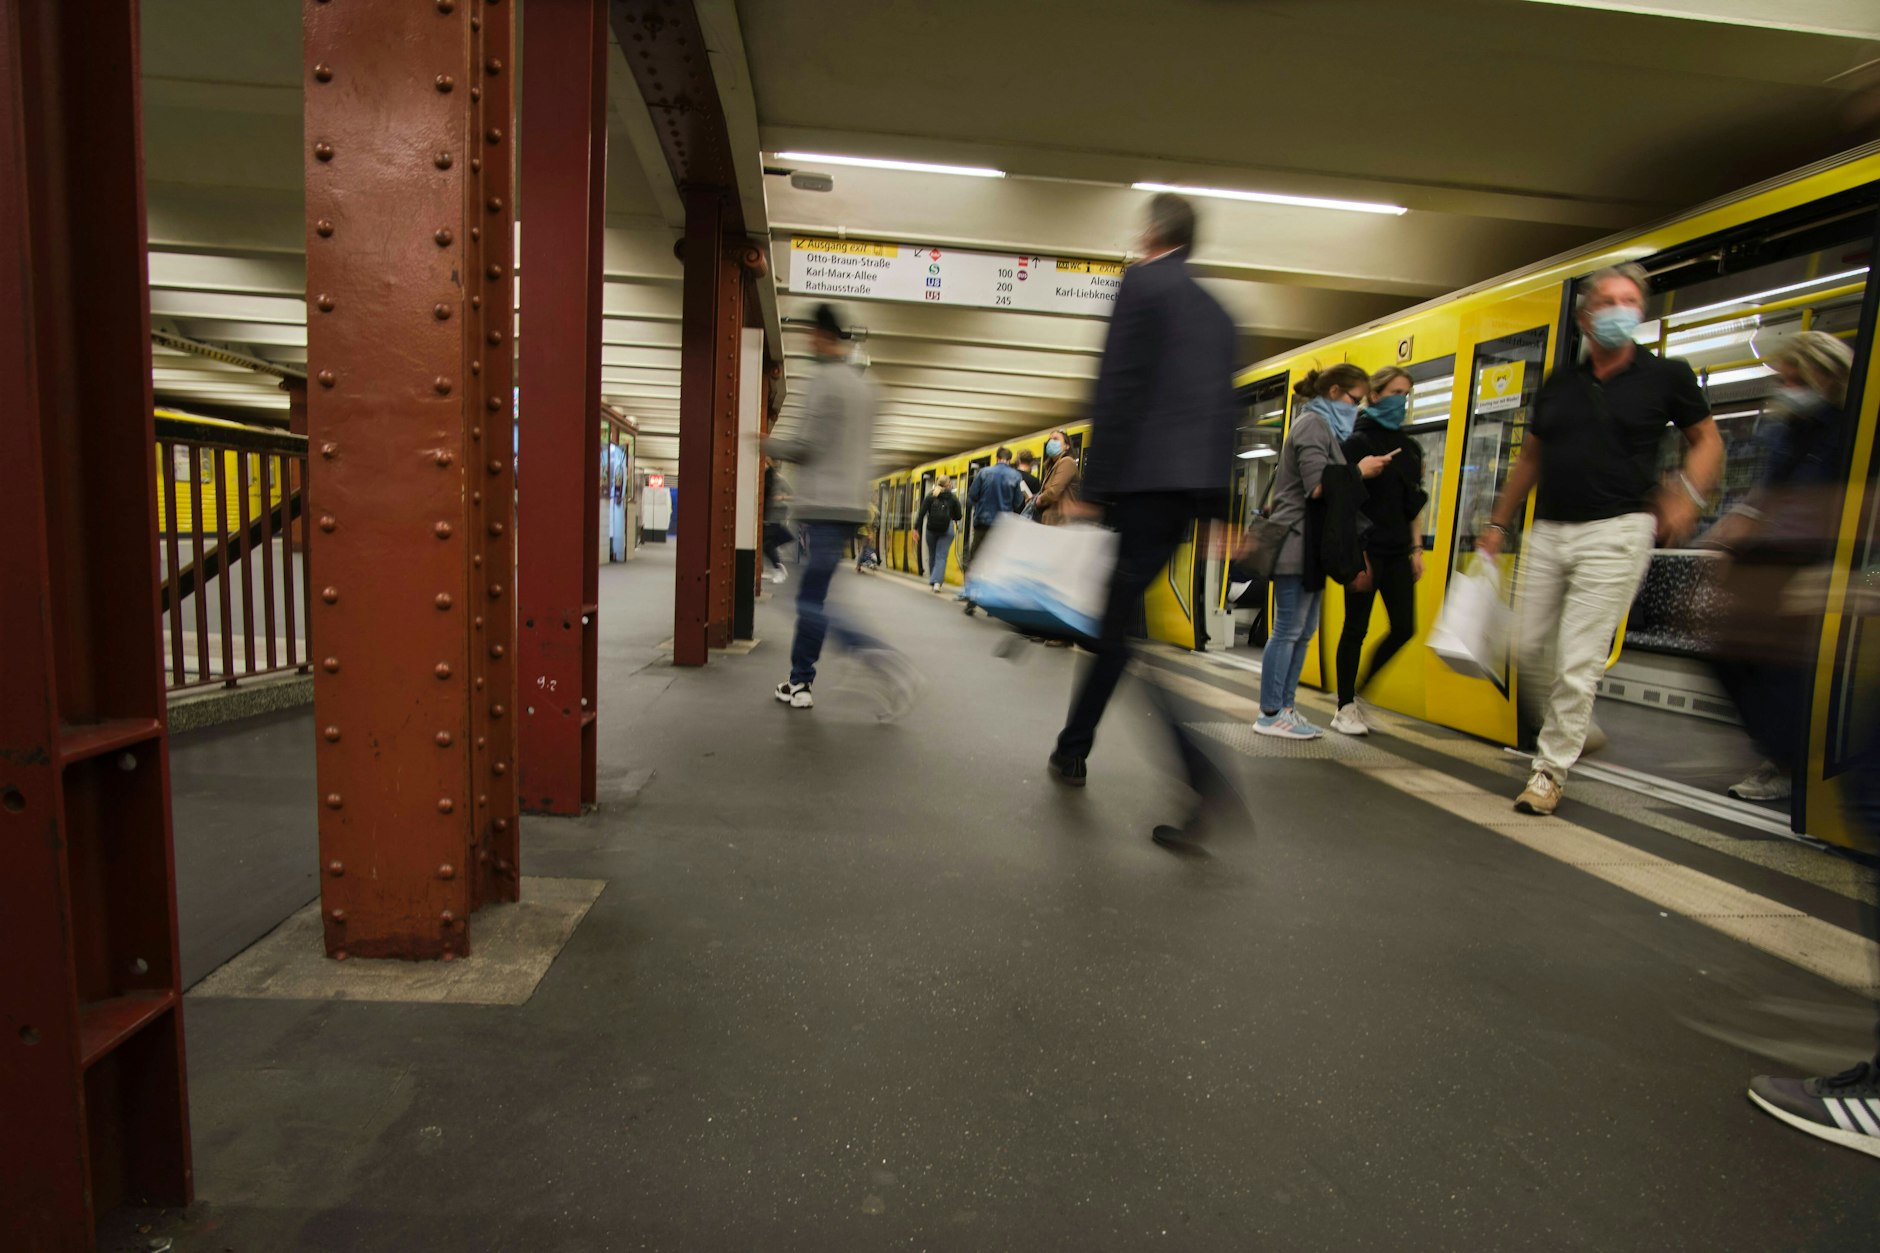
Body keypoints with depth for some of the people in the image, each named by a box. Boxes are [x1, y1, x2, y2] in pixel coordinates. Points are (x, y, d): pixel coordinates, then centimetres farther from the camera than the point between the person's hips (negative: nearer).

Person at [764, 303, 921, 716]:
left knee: (813, 603, -10)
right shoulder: (863, 385, 18)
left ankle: (882, 661, -20)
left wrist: (769, 443, 5)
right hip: (852, 504, 9)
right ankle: (799, 682, 21)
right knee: (810, 597, 14)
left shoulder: (824, 380, -9)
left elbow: (804, 445, -12)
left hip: (825, 505, -9)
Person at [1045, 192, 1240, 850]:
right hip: (1195, 485, 8)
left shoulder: (1142, 281, -1)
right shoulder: (1218, 313, 21)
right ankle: (1073, 749, 27)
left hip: (1143, 477, -8)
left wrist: (1092, 486, -11)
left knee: (1129, 627, -8)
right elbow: (1225, 412, 18)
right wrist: (1215, 508, 18)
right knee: (1119, 622, 15)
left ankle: (1207, 778, -19)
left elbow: (1116, 392, -11)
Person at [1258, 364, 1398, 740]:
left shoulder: (1325, 427, 22)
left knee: (1304, 631, 9)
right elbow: (1318, 487, -19)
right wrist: (1360, 470, -7)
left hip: (1310, 545, 10)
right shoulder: (1313, 423, -8)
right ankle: (1270, 715, -3)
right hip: (1297, 543, -10)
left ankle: (1285, 708, 13)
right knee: (1288, 630, -8)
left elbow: (1327, 483, 18)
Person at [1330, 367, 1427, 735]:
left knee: (1404, 628, 3)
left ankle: (1359, 691, 20)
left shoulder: (1410, 447, 16)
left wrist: (1417, 548, 11)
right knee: (1356, 628, -2)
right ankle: (1345, 709, 8)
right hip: (1366, 548, -7)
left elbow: (1415, 502, 19)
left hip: (1397, 551, 7)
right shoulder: (1359, 441, -5)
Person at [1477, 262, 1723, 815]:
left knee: (1577, 660, -7)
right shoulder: (1558, 383, 12)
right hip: (1548, 531, 4)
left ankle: (1552, 769, 6)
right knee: (1531, 650, 6)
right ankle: (1571, 731, 31)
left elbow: (1707, 441, 12)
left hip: (1615, 531, -4)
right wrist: (1498, 525, 16)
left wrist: (1688, 495, -7)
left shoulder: (1666, 376, 3)